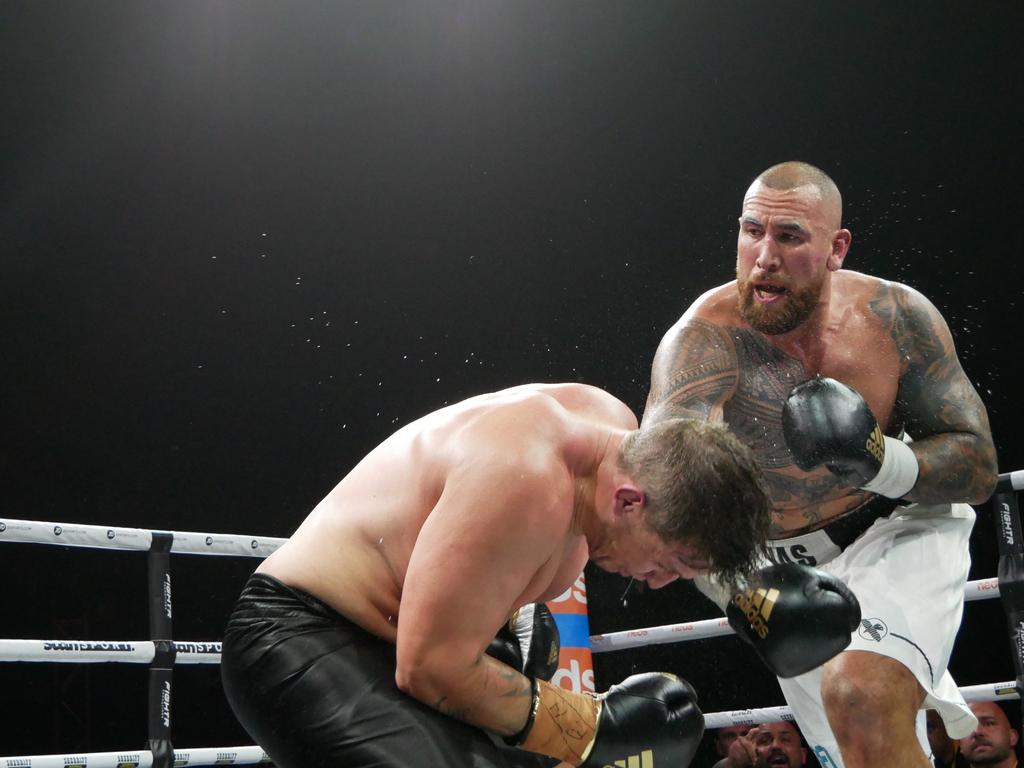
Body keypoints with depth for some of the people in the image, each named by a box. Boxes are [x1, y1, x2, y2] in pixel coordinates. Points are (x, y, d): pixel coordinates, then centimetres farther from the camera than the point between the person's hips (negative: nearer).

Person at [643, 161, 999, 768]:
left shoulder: (898, 317, -19)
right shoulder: (705, 337, -26)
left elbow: (980, 467, -12)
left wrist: (883, 463, -33)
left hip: (900, 532, -1)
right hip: (780, 564, 1)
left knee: (863, 696, -32)